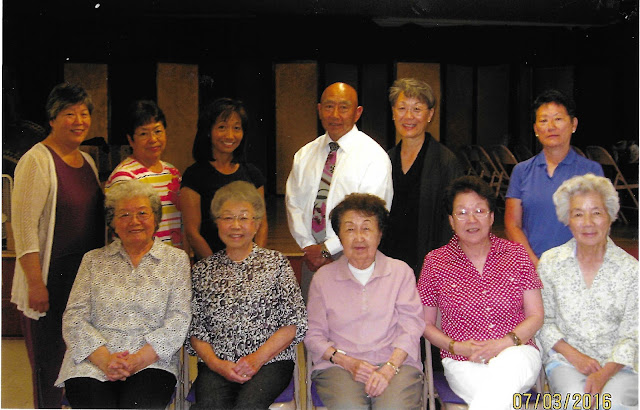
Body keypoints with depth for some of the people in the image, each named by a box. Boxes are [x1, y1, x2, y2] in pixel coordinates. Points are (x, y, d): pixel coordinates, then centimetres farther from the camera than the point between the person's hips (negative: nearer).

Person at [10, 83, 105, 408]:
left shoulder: (87, 160, 12)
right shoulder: (37, 161, -11)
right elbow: (23, 226, -16)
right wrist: (36, 283, -20)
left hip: (86, 276, 7)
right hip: (50, 278, -7)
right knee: (48, 360, -1)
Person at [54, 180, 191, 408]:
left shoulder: (176, 260, 11)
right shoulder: (94, 260, 16)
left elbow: (179, 320, 1)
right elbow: (73, 317, 6)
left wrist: (140, 359, -13)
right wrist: (104, 359, -11)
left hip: (151, 363, -1)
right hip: (92, 363, 1)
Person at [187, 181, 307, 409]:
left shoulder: (276, 263, 9)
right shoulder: (202, 270, 14)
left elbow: (296, 323, 2)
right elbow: (194, 328, 9)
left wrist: (257, 358, -9)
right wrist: (216, 363, -8)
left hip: (270, 360, -1)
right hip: (216, 363, 2)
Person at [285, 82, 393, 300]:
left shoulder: (373, 156, -7)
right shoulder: (305, 155, 11)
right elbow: (294, 203, 8)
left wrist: (326, 249, -13)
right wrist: (308, 247, -6)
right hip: (312, 258, 4)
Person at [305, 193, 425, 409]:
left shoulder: (401, 271, 12)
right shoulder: (323, 277, 12)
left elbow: (411, 327, 2)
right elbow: (313, 335, 8)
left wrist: (389, 368, -14)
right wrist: (347, 362, -9)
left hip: (396, 363, 0)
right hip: (338, 366, 0)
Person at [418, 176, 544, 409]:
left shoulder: (516, 254, 8)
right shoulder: (436, 262, 5)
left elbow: (536, 315, 6)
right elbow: (425, 324, 9)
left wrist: (506, 342, -12)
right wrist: (456, 347, -9)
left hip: (517, 353, 2)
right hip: (463, 364, -1)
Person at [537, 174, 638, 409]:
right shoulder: (550, 263, 2)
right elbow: (543, 321, 6)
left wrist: (604, 373, -17)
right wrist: (573, 354, -9)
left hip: (617, 363, 0)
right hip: (565, 358, 0)